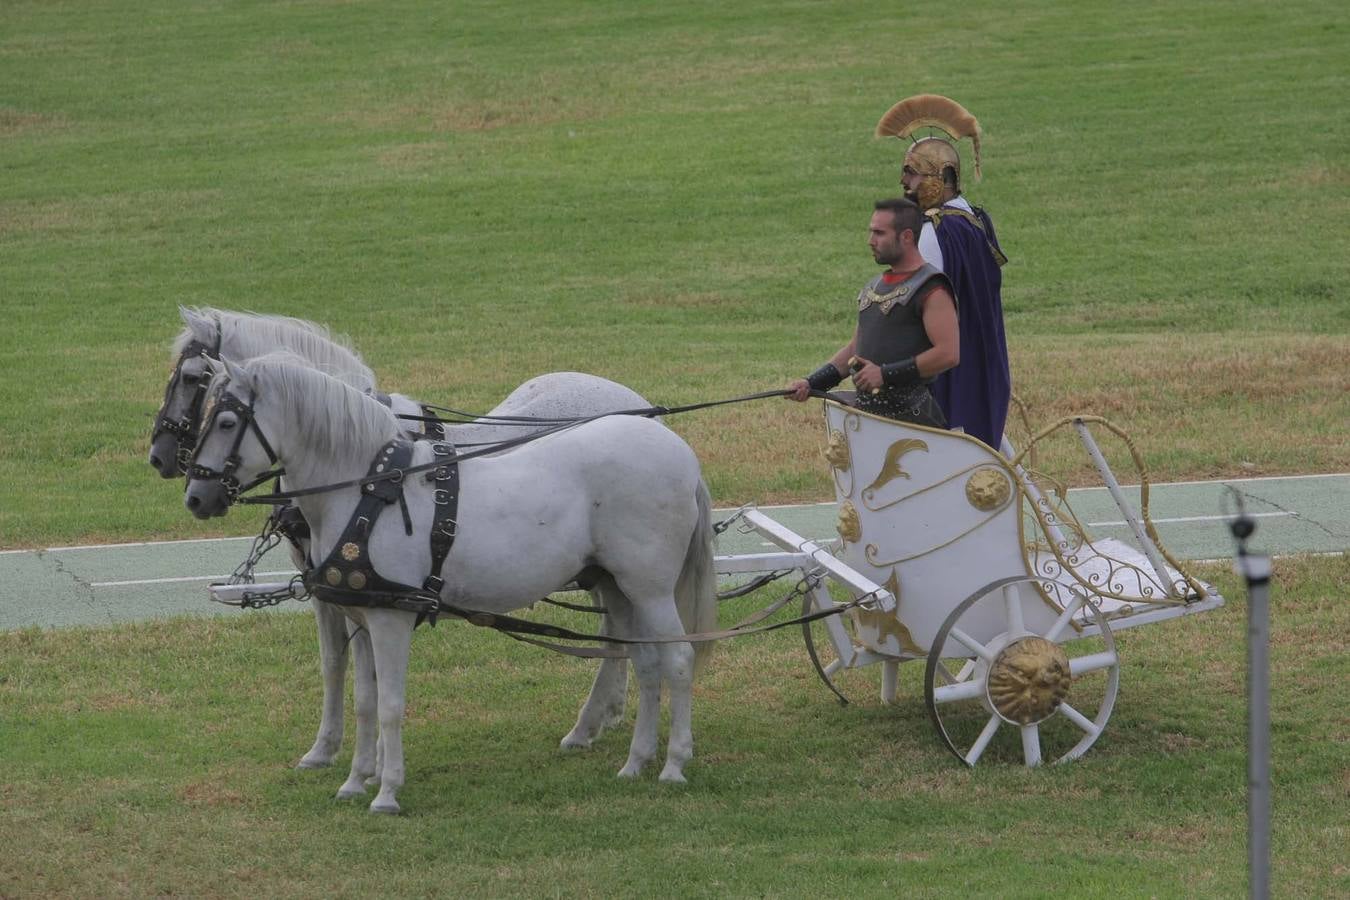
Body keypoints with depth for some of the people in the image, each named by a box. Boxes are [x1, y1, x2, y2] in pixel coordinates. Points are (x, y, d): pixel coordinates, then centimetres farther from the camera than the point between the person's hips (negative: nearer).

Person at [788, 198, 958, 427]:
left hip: (909, 415, -8)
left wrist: (885, 374, -20)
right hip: (866, 413, 8)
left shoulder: (931, 290, -11)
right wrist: (812, 383, 9)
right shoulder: (874, 287, 17)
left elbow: (948, 353, -20)